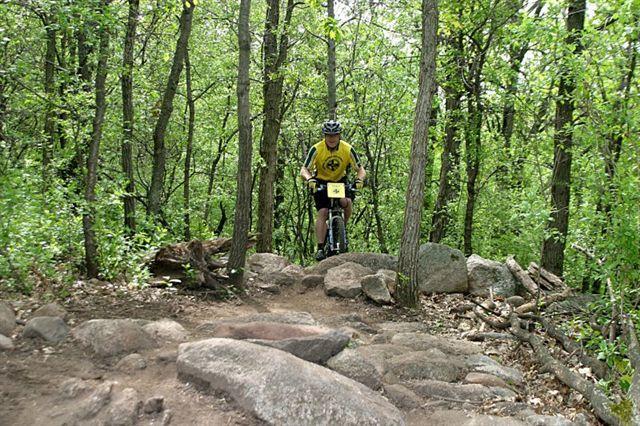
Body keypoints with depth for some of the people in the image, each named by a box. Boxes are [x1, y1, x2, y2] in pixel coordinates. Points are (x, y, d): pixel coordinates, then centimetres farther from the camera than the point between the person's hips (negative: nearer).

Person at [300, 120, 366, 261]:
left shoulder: (348, 149, -17)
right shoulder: (316, 149, -20)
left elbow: (361, 169, -13)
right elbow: (304, 170, -22)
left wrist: (359, 179, -36)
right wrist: (309, 179, -44)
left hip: (340, 181, 1)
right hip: (321, 182, -1)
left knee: (346, 202, -28)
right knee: (322, 212, -17)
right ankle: (320, 248, -14)